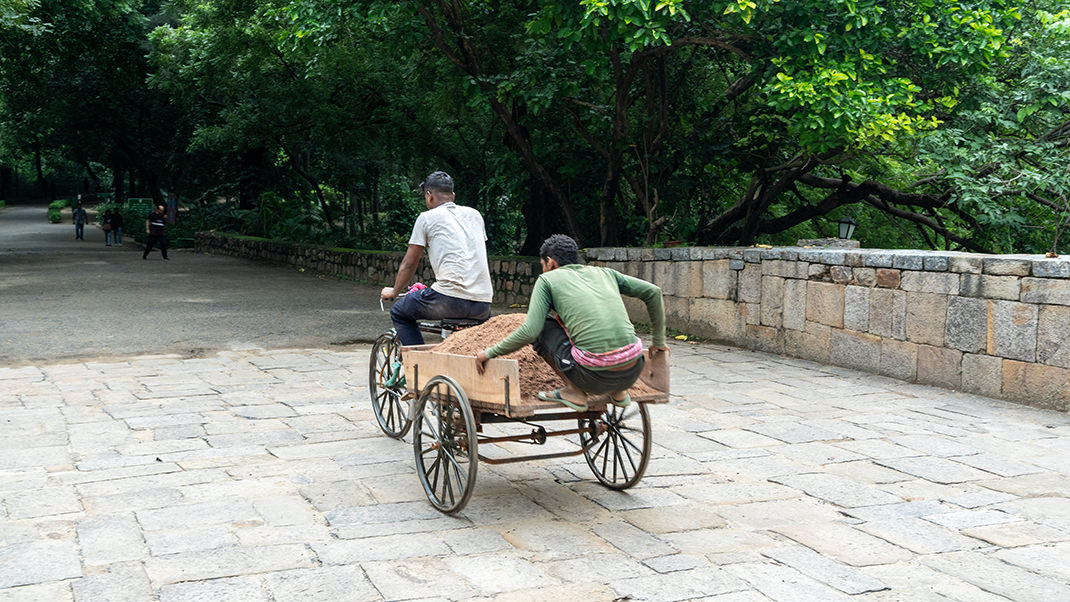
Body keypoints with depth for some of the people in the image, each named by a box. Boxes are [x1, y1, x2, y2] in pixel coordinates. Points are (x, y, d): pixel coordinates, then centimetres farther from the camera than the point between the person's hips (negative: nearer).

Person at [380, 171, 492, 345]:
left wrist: (394, 292, 29)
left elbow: (409, 264, 12)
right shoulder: (474, 215, 20)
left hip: (449, 301, -5)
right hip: (483, 306, 5)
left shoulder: (427, 218, 7)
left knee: (399, 313, 17)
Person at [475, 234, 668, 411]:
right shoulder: (603, 273, 21)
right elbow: (652, 292, 21)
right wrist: (659, 342, 29)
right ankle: (618, 391, 22)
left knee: (541, 326, 15)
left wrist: (490, 352, 12)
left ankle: (574, 391, 8)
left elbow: (529, 332, -1)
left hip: (595, 374, -5)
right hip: (633, 371, 5)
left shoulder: (547, 280, 9)